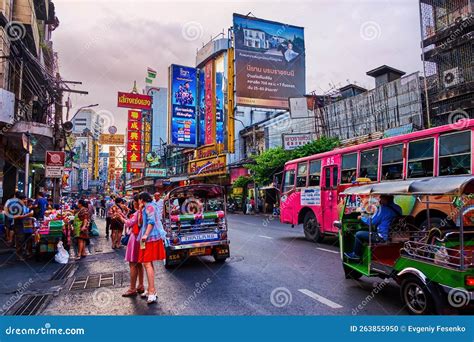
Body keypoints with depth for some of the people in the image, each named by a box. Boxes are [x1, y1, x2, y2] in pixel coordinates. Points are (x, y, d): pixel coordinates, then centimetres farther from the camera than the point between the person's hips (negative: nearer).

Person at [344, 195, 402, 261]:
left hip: (383, 237, -9)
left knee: (358, 234, 0)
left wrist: (361, 218, 3)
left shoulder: (384, 208, -19)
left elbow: (372, 222, -14)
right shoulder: (397, 208, 6)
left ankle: (356, 255, 15)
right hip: (393, 235, 9)